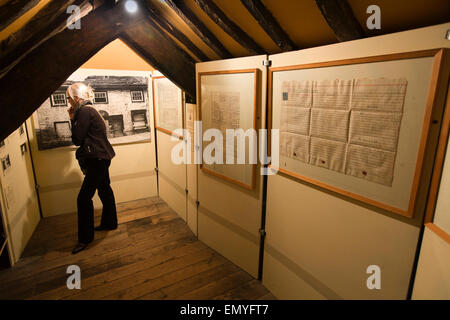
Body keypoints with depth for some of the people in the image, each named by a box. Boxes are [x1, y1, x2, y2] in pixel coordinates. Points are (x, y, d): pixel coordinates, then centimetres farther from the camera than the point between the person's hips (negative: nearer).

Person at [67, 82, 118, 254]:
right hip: (101, 158, 11)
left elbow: (77, 140, -15)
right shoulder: (89, 110, 14)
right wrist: (74, 118, 7)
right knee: (105, 190, 20)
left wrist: (73, 119, -6)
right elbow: (83, 136, 15)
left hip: (97, 160, -11)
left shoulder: (85, 112, -16)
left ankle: (85, 238, 8)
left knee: (84, 198, -4)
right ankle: (109, 222, 37)